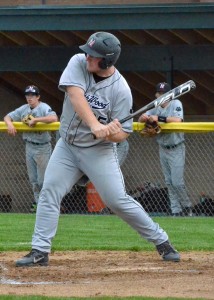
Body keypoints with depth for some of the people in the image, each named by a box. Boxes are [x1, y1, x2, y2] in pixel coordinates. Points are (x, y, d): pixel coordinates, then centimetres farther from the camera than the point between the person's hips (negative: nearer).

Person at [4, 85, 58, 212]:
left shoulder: (44, 108, -14)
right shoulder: (24, 109, 6)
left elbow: (54, 118, -33)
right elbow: (7, 117, 9)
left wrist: (36, 120, -33)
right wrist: (9, 123, -14)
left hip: (42, 148, -7)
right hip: (29, 147, 7)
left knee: (43, 179, -5)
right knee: (33, 179, 13)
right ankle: (38, 201, 23)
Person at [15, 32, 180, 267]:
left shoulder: (120, 89, -18)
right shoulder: (78, 63, -12)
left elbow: (123, 133, -12)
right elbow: (75, 94, -29)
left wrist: (110, 133, -36)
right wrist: (95, 126, -42)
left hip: (98, 150, -4)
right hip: (67, 145, 4)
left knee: (117, 200, -8)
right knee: (49, 192, -5)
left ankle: (162, 242, 5)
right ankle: (39, 252, -1)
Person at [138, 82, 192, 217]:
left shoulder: (176, 104, -12)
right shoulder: (156, 107, 6)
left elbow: (177, 120, -29)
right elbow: (140, 120, 0)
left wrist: (159, 118, -29)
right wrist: (144, 117, -24)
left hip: (176, 149, -6)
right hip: (163, 149, 6)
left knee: (177, 182, -10)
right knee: (169, 182, 7)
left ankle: (187, 207, 10)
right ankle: (176, 211, 12)